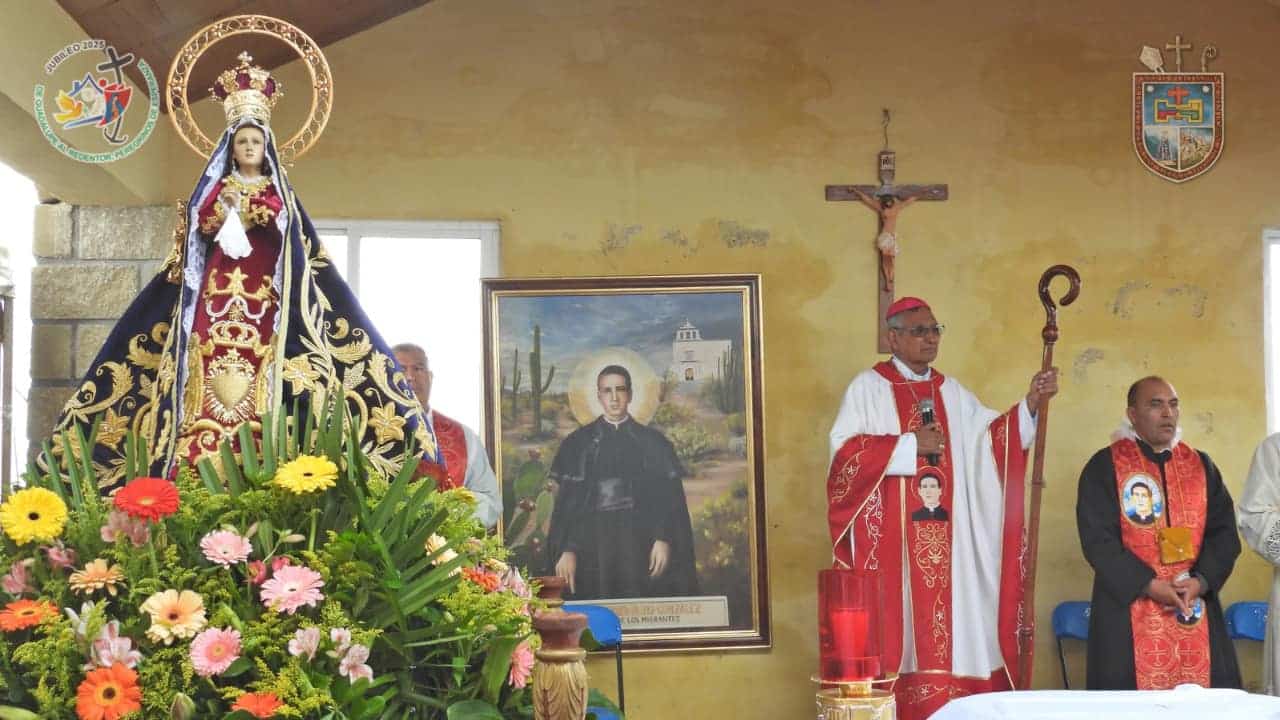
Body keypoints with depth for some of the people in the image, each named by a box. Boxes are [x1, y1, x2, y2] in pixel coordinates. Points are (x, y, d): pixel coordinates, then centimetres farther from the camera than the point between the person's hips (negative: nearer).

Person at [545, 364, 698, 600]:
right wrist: (566, 551, -8)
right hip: (594, 544, 0)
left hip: (641, 544, 0)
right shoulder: (579, 443, 7)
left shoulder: (653, 442, 8)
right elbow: (567, 503, 3)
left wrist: (663, 540, -11)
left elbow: (669, 498, 3)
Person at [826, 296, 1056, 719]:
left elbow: (990, 436, 6)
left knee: (951, 620, 2)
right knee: (901, 619, -8)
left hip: (945, 537, 5)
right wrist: (910, 444, -12)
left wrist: (1030, 404, -9)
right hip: (894, 539, -5)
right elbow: (844, 450, -11)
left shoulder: (951, 392, 16)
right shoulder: (869, 387, 0)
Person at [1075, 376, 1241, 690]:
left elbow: (1224, 532, 7)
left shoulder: (1201, 466, 13)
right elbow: (1097, 538, -8)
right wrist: (1150, 585, -16)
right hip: (1128, 611, -4)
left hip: (1196, 612, 4)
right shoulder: (1104, 466, 0)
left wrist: (1200, 582, -10)